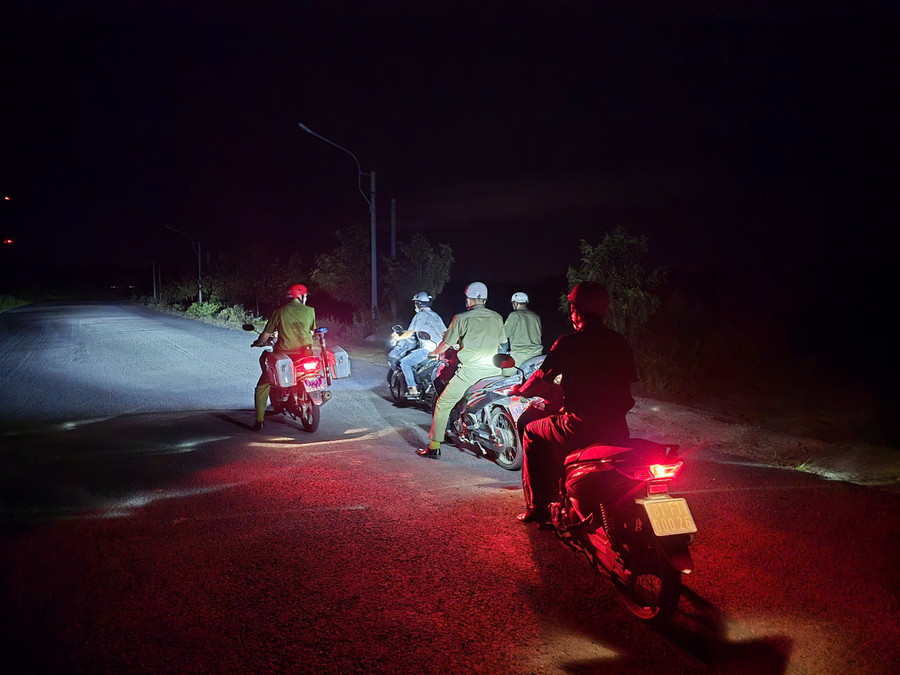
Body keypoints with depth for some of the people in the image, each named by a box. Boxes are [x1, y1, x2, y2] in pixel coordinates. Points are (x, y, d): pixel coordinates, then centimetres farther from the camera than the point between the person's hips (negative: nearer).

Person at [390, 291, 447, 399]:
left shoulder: (419, 316, -3)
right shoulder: (436, 315, 19)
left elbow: (410, 332, -5)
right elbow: (445, 332, 19)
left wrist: (398, 337, 11)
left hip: (427, 349, -9)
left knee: (404, 362, -1)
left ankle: (413, 389, -8)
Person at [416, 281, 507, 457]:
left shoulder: (461, 318, -1)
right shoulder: (497, 318, 10)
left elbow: (446, 344, 5)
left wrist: (434, 353, 27)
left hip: (470, 369, -4)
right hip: (493, 370, 4)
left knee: (443, 404, 6)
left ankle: (434, 446, 4)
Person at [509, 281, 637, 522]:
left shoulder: (567, 344, -8)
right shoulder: (620, 343, 6)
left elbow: (541, 378, 0)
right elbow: (628, 381, 14)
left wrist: (520, 389, 22)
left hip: (581, 427, -5)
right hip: (617, 428, 5)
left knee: (532, 433, 20)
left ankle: (537, 505, 18)